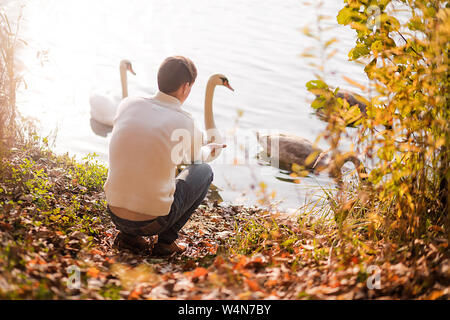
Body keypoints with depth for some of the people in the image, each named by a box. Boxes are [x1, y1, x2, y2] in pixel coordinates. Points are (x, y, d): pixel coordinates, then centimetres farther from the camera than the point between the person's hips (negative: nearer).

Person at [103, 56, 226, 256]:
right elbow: (196, 159, 13)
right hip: (152, 221, -4)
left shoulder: (127, 105, -1)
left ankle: (128, 235, 19)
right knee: (204, 171, 17)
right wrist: (209, 149, 39)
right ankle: (166, 240, 10)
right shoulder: (186, 123, -11)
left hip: (115, 213, 4)